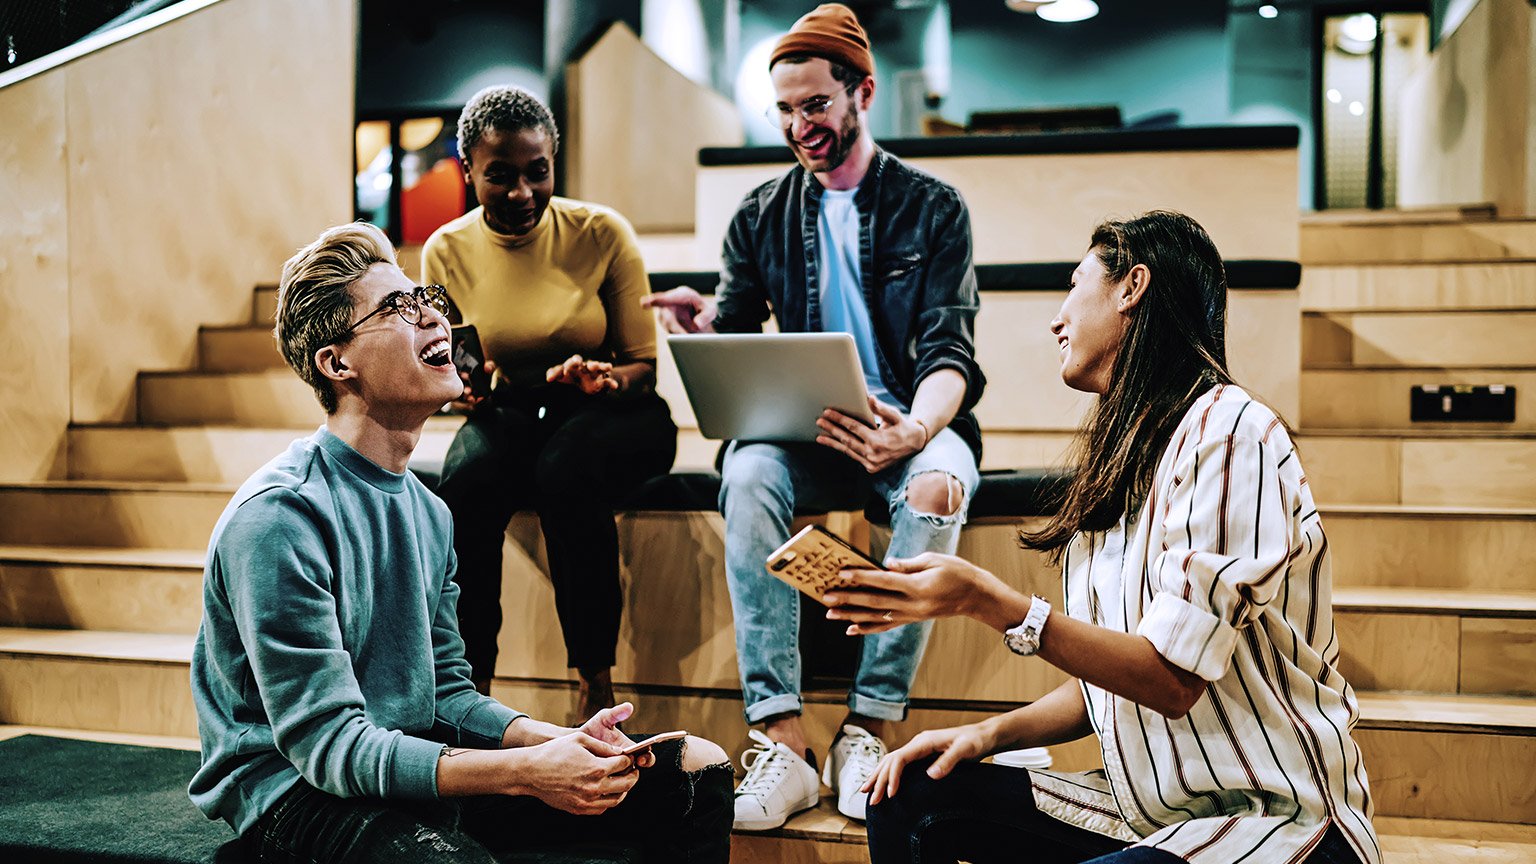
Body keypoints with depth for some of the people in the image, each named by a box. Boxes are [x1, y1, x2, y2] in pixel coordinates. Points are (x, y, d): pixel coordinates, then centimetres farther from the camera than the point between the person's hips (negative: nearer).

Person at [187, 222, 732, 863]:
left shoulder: (427, 511, 9)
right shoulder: (280, 516, -18)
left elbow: (445, 693, 11)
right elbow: (325, 742, -22)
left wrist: (564, 741, -8)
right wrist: (526, 772, -29)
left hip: (413, 758, 8)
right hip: (295, 788, -7)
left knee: (697, 768, 0)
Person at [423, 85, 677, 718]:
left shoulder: (602, 233, -8)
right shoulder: (447, 251, -1)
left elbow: (644, 364, -4)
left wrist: (604, 378, -27)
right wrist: (465, 386, -14)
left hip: (610, 414, -2)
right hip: (506, 413, 2)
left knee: (566, 469, -37)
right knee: (465, 482, -32)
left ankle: (596, 681, -24)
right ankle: (471, 682, -18)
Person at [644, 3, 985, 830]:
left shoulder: (932, 206, 2)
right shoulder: (762, 216, 11)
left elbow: (948, 351, -8)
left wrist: (913, 433, -30)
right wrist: (706, 324, -18)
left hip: (914, 420, -1)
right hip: (805, 426, 2)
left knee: (936, 484, -36)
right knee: (748, 473, -32)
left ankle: (867, 733, -27)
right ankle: (781, 741, -34)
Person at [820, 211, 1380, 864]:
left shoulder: (1227, 431, -16)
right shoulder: (1124, 454, 13)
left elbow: (1172, 679, -20)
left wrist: (991, 603, -26)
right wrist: (991, 732, 0)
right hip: (1148, 809, 8)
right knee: (909, 797, -4)